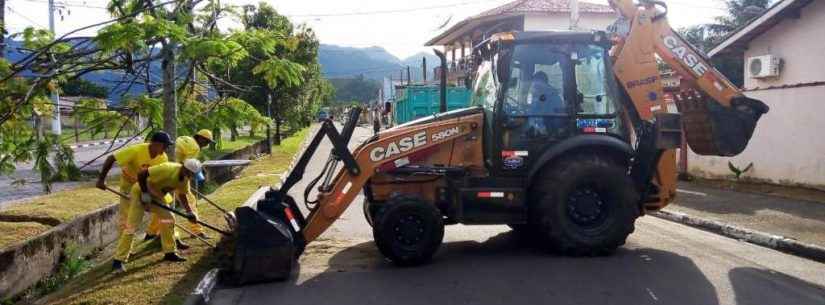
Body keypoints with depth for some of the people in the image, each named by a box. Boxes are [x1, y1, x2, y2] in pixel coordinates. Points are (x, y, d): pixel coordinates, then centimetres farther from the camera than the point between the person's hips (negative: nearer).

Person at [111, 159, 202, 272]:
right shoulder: (168, 169, -33)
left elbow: (182, 195, 8)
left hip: (155, 196, 8)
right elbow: (141, 174, -32)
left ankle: (170, 252, 15)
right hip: (140, 192, -8)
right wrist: (145, 193, -26)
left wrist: (189, 212, -1)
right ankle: (118, 260, -4)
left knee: (168, 219, 4)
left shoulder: (185, 178, -8)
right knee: (131, 226, -10)